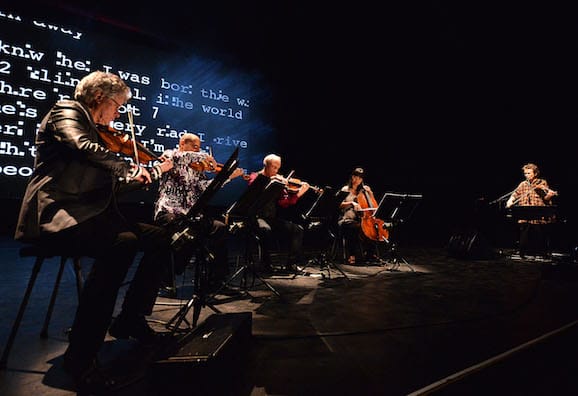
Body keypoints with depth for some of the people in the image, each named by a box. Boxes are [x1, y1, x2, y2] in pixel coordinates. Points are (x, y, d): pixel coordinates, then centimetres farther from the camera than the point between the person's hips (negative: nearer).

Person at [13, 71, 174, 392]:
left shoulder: (97, 133, 24)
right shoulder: (66, 110, 3)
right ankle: (81, 356, -22)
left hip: (92, 214, 8)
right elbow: (82, 147, -22)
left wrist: (158, 170, 24)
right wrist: (131, 168, -12)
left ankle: (131, 318, 6)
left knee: (161, 239, -5)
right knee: (122, 243, -35)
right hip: (56, 215, -8)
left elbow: (115, 184, 24)